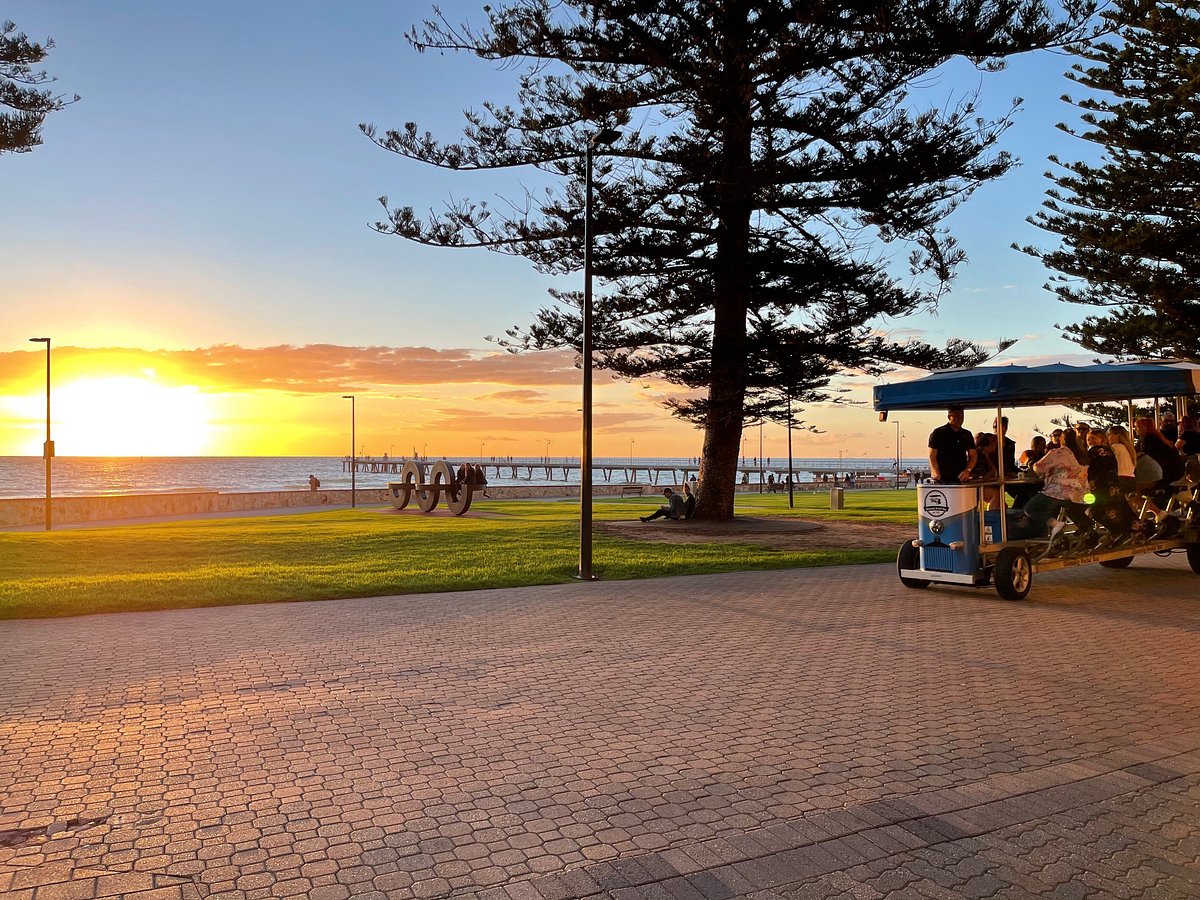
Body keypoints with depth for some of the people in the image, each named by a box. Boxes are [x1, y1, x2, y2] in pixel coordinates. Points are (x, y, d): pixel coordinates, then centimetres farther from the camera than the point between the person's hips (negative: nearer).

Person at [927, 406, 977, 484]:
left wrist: (968, 470, -4)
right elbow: (932, 456, -5)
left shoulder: (967, 435, 16)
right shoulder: (938, 433, 2)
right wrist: (936, 473, -20)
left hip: (961, 479, 4)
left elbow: (972, 456, 16)